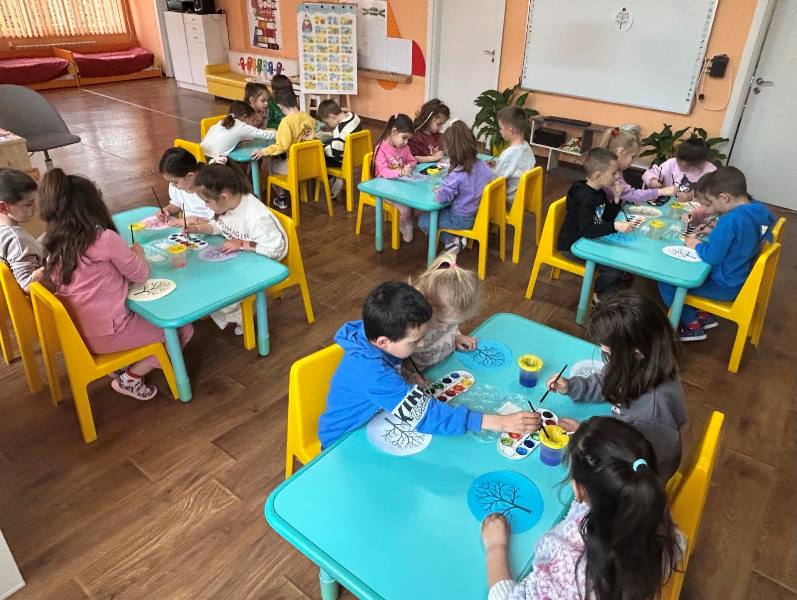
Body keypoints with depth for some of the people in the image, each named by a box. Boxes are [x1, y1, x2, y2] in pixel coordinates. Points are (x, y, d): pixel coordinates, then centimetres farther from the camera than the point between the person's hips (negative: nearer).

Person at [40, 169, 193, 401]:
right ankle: (131, 378, 5)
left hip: (76, 332, 8)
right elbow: (141, 274, -7)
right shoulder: (105, 239, -19)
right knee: (183, 330, 9)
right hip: (106, 334, -8)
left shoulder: (53, 245, 1)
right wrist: (137, 253, 12)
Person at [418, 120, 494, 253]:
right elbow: (492, 180, 9)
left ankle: (450, 241, 4)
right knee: (440, 211, 30)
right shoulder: (483, 165, -8)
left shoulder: (458, 174, -29)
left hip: (461, 219, -7)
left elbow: (442, 197, -32)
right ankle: (456, 239, 15)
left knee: (423, 220, 8)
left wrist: (438, 190, -9)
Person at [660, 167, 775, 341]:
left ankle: (692, 326, 13)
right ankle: (704, 315, 25)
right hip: (744, 278, 9)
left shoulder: (730, 221, -31)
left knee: (667, 283, -3)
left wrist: (696, 245, -9)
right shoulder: (760, 209, -5)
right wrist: (717, 231, 2)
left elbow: (711, 256, -26)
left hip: (726, 287, -9)